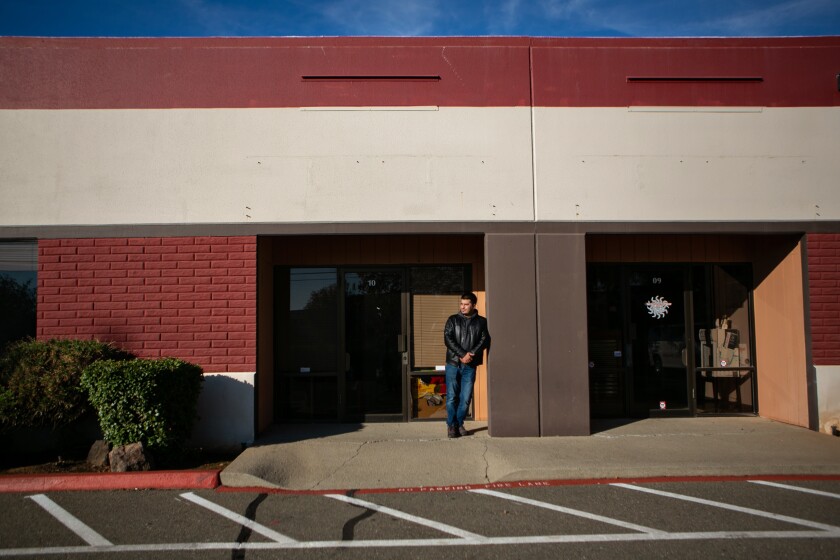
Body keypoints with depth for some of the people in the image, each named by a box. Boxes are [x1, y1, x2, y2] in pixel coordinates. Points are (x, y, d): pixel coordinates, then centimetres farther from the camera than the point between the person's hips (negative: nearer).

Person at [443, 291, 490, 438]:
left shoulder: (481, 322, 8)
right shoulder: (452, 320, 7)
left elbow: (484, 340, -1)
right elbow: (448, 339, -4)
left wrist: (471, 354, -16)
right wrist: (462, 354, -14)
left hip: (470, 365, 1)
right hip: (453, 364, 0)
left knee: (466, 397, 1)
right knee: (452, 396, -2)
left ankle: (459, 424, 15)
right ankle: (451, 425, 8)